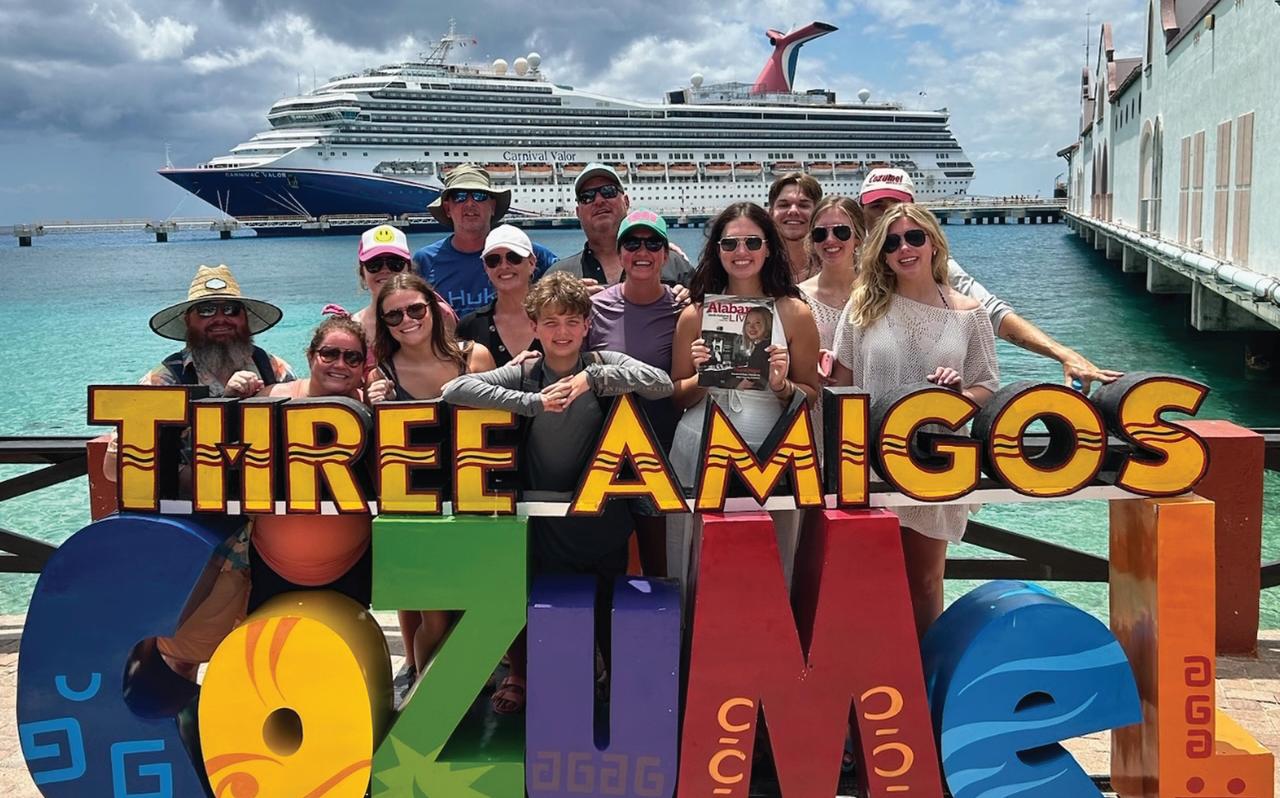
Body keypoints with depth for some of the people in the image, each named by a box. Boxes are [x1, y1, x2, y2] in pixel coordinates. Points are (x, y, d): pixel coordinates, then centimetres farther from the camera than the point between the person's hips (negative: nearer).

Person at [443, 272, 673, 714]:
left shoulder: (603, 365, -2)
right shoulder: (524, 374, -3)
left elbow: (662, 383, -18)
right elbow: (453, 390, -17)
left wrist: (592, 378, -25)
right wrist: (533, 402, -24)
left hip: (603, 522, 0)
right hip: (544, 525, 0)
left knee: (609, 614, 12)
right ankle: (519, 675, 40)